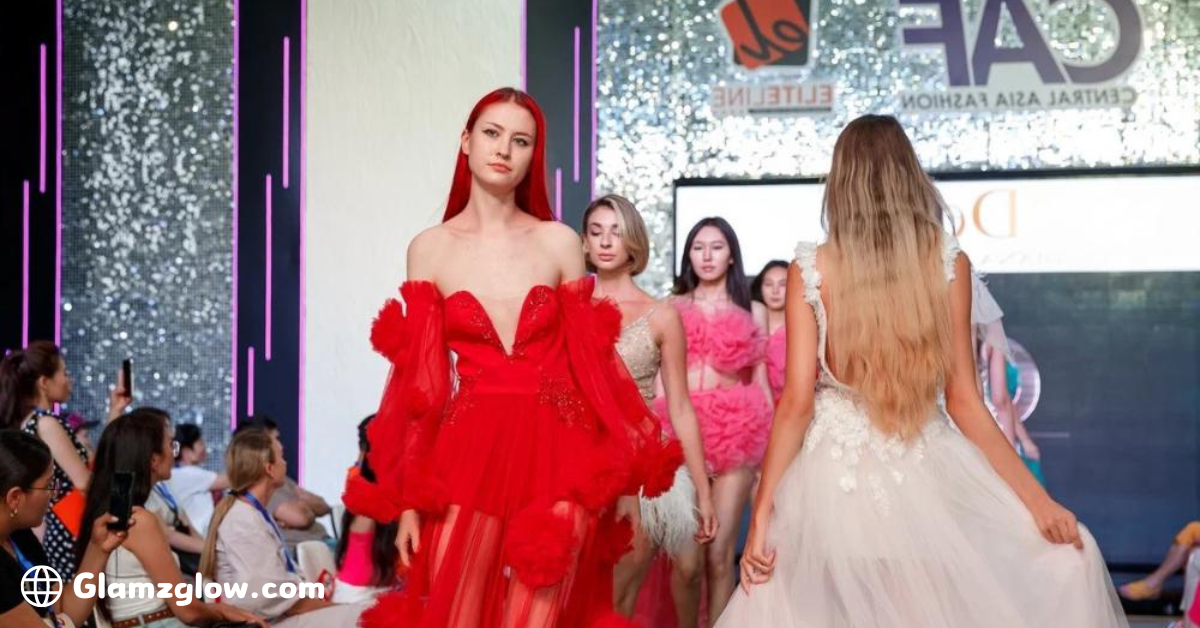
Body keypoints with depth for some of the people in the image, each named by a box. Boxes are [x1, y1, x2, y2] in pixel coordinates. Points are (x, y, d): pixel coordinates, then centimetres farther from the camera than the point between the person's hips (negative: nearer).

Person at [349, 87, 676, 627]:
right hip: (470, 457, 0)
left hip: (557, 456, 0)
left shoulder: (560, 243, 5)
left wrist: (627, 473, 3)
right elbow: (420, 382, 3)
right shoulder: (430, 249, 4)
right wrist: (409, 498, 0)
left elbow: (590, 362, 7)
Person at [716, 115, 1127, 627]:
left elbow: (796, 402, -7)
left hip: (837, 479, 0)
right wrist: (1037, 499, 2)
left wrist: (761, 516, -3)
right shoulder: (948, 263, -3)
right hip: (928, 474, 0)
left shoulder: (809, 270, -4)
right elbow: (964, 402, -3)